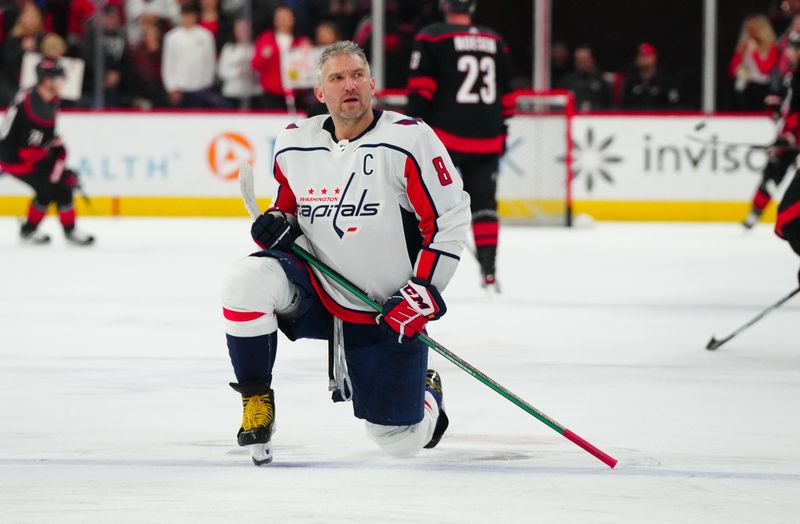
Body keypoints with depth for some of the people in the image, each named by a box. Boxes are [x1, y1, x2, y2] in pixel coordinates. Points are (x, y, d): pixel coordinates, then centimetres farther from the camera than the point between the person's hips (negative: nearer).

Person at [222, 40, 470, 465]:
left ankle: (426, 396, 39)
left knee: (400, 442, 0)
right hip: (316, 291, 3)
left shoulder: (409, 139, -14)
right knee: (248, 280, -29)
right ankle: (257, 402, -9)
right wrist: (277, 223, -7)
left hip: (390, 314, -3)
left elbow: (450, 220, -11)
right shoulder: (293, 144, 0)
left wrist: (422, 295, -18)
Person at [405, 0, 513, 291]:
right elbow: (506, 93, 17)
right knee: (483, 202, 8)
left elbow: (420, 85, -9)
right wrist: (501, 131, 24)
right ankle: (489, 270, 0)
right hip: (486, 137, 4)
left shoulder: (431, 37, -2)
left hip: (445, 133, -4)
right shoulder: (495, 41, 13)